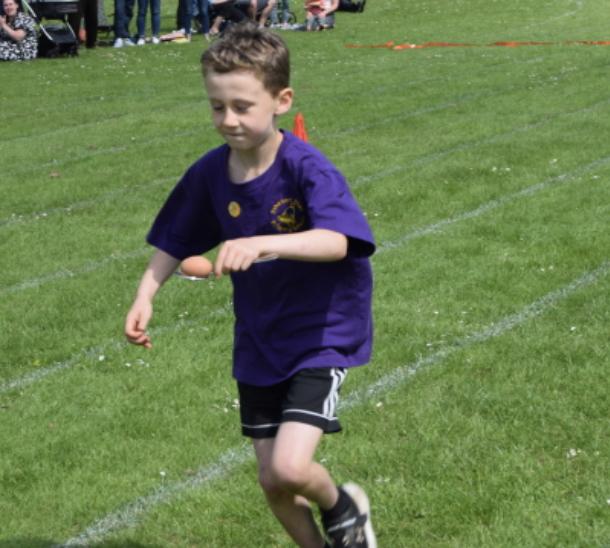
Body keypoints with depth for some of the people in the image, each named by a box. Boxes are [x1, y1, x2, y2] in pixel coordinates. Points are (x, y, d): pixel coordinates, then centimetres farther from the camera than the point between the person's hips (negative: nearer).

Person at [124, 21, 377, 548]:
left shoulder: (306, 167, -22)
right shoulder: (210, 173, -6)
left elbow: (336, 241, -38)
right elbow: (174, 243, 9)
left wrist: (262, 244, -52)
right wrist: (145, 296, -6)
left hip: (322, 335, -6)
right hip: (258, 341, 6)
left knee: (290, 467, -20)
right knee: (272, 482, 10)